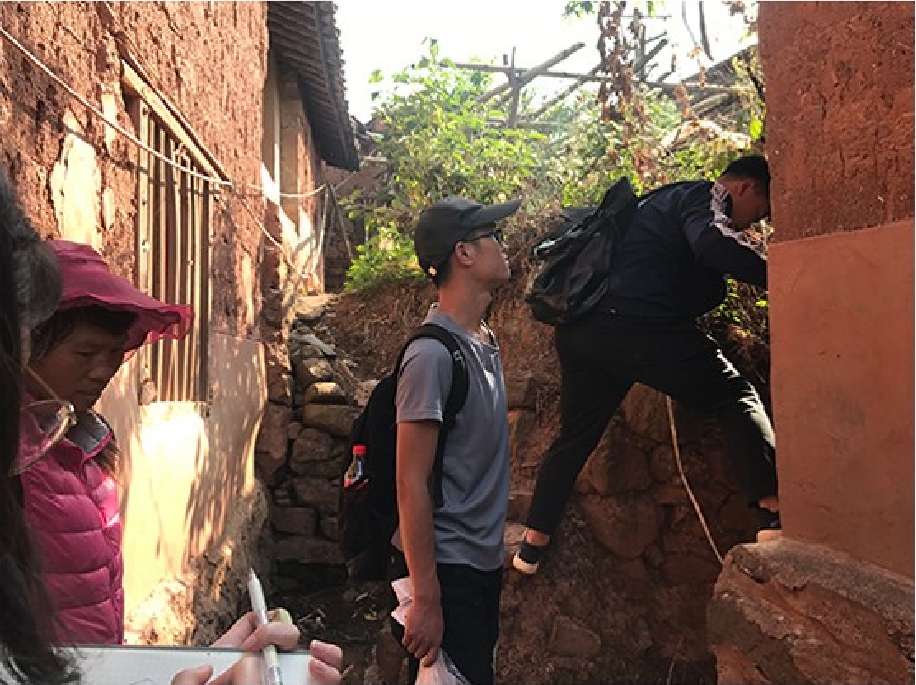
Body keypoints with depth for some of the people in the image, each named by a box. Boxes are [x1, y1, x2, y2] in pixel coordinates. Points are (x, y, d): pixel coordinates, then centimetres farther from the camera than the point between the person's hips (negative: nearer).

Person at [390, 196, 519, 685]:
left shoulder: (486, 342, 7)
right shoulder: (433, 354, -20)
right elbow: (411, 483, -20)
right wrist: (425, 599, -19)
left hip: (484, 562, 8)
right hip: (445, 569, -8)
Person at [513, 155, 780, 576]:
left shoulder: (672, 197, 32)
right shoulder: (707, 196, 3)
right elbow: (711, 243, -21)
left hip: (579, 330, 9)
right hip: (635, 325, -9)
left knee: (575, 437, 18)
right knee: (736, 397, -2)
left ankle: (533, 542, 24)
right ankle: (774, 512, -13)